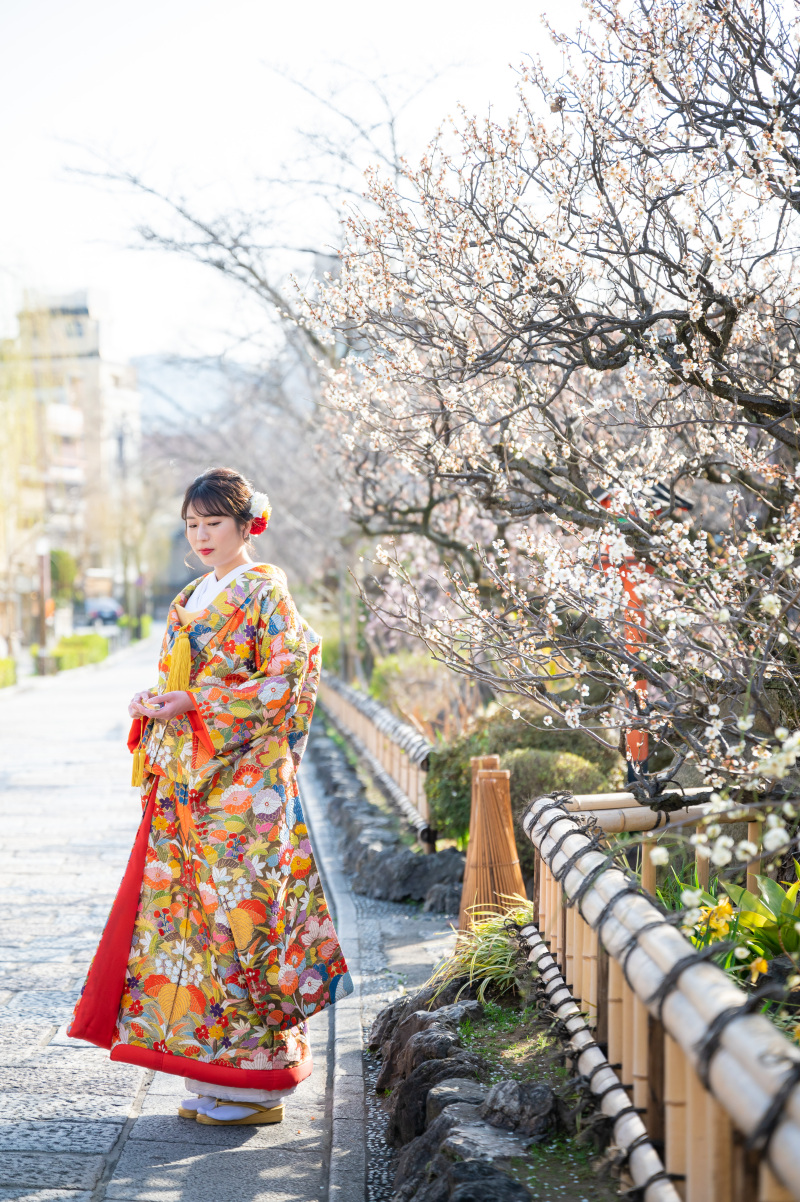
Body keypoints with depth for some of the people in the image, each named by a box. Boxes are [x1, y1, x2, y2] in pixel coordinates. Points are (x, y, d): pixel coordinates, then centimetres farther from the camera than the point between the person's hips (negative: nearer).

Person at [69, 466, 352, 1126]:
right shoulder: (191, 599, 18)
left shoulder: (264, 592, -5)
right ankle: (215, 1078, 12)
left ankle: (256, 1083, 0)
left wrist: (195, 705, -18)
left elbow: (284, 682, -13)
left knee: (237, 912, -7)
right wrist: (154, 702, 2)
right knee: (190, 910, 5)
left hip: (244, 778, -8)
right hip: (187, 777, 8)